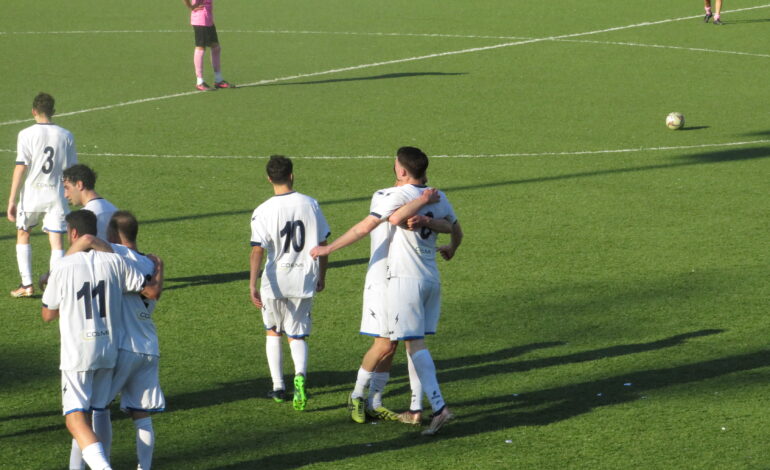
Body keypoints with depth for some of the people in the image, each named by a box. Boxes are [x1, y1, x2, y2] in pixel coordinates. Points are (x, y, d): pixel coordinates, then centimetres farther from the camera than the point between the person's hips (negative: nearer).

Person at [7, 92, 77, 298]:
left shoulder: (26, 134, -7)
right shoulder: (66, 136, 2)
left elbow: (20, 168, -10)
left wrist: (12, 200, -7)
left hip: (31, 195, -1)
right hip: (57, 196, 1)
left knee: (23, 236, 18)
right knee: (57, 243, 3)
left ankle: (27, 284, 14)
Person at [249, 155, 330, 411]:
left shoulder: (263, 212, -9)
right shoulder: (310, 204, -1)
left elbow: (257, 251, -16)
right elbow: (322, 244, 5)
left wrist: (252, 285, -16)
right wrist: (321, 276, 17)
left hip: (274, 282, -2)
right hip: (304, 282, 2)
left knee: (273, 332, 19)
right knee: (298, 336, 10)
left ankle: (278, 386, 18)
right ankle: (300, 374, -18)